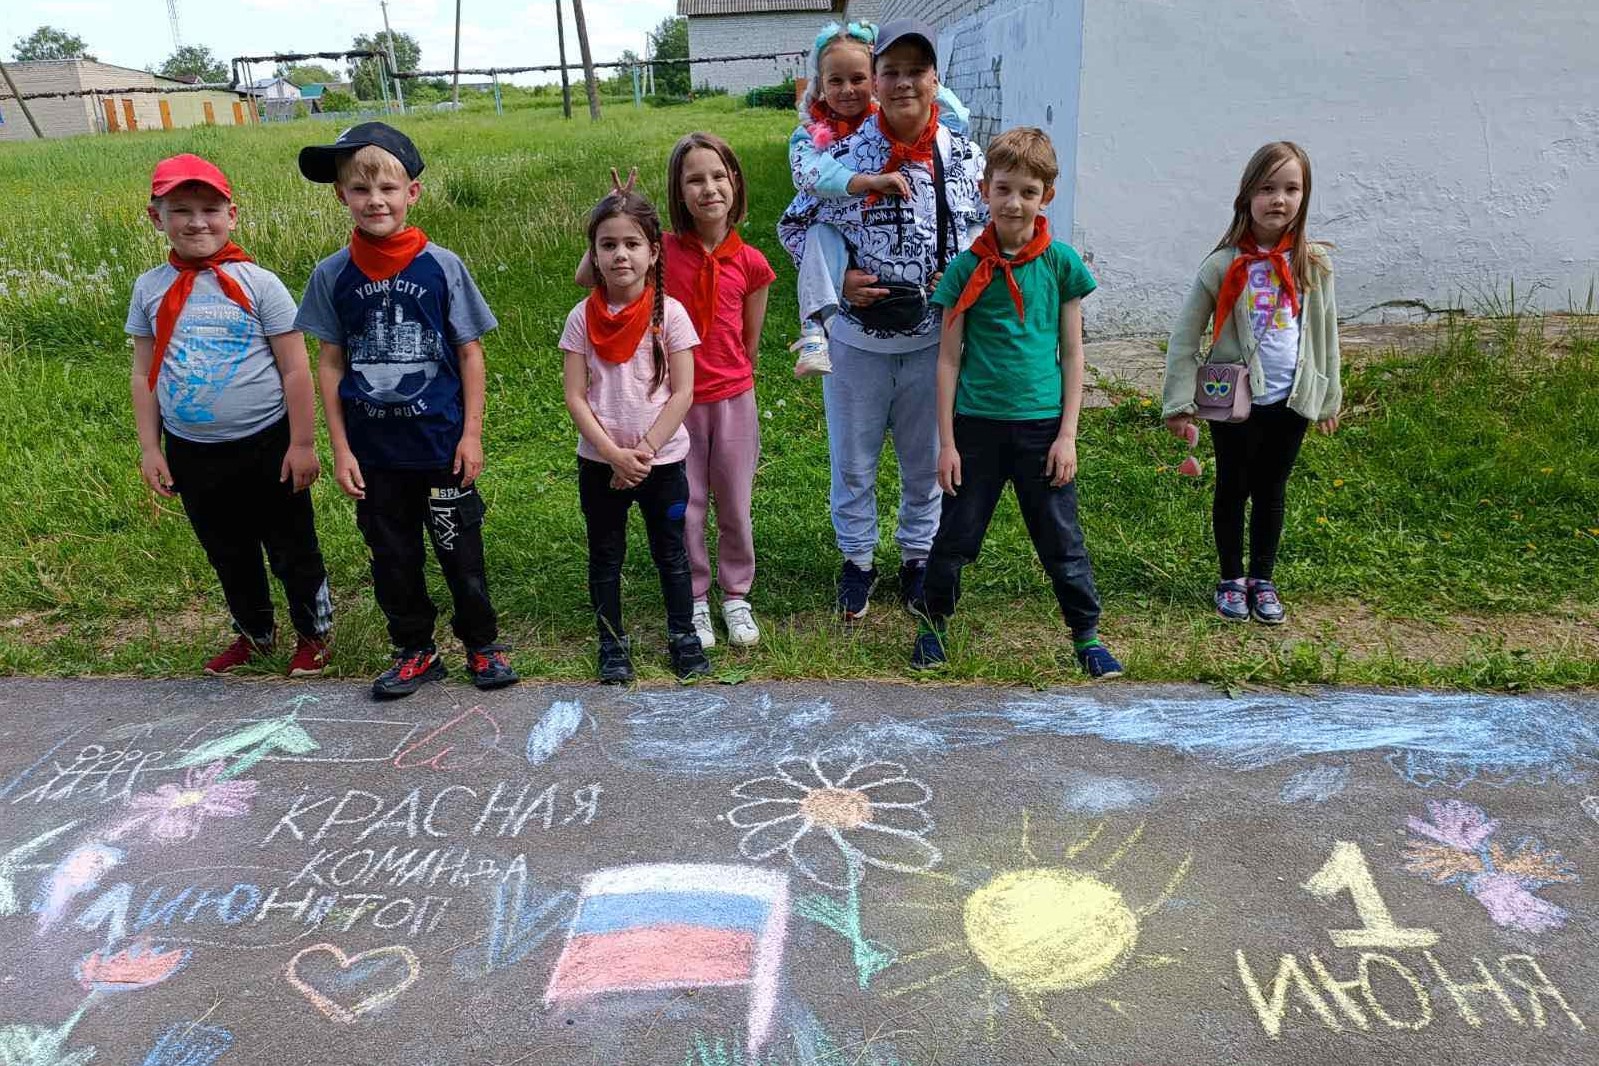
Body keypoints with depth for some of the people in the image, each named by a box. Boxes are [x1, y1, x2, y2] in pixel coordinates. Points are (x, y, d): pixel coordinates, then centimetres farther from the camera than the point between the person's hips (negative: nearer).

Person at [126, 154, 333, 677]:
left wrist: (302, 444, -10)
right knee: (228, 555, 19)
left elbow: (296, 370, -9)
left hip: (265, 445, -4)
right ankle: (254, 634, 39)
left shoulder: (258, 284, -10)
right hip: (193, 453, 4)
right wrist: (150, 448, 4)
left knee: (292, 549, 9)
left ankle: (313, 633, 30)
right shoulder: (151, 289, 2)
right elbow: (144, 374, 6)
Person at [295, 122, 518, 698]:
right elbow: (330, 363, 3)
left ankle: (483, 645, 28)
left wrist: (471, 434, -6)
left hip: (441, 443, -2)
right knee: (392, 556, 14)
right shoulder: (332, 275, -1)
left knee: (460, 551, 8)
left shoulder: (441, 266, -7)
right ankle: (415, 652, 31)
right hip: (373, 448, 2)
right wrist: (340, 447, 0)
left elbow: (469, 352, -2)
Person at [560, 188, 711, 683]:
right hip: (599, 462, 1)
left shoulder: (670, 313, -8)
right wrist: (614, 453, -17)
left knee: (671, 552, 12)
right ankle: (612, 643, 29)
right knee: (605, 556, 13)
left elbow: (682, 393, -9)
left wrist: (644, 451, -16)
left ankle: (683, 635, 29)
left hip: (663, 459, -1)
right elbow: (575, 397, -7)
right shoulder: (583, 317, -4)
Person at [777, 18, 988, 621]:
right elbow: (793, 226, 3)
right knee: (853, 461, 13)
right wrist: (836, 278, -11)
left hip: (933, 340, 1)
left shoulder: (965, 158, -3)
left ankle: (918, 556, 37)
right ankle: (857, 559, 34)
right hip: (856, 339, -1)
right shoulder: (842, 155, -7)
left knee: (926, 460, 16)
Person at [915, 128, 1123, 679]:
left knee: (1062, 540, 8)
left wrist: (1067, 434, -3)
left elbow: (1071, 353, 2)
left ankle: (1087, 634, 25)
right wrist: (946, 442, -2)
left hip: (1042, 425, 0)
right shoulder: (967, 267, -2)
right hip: (977, 423, 0)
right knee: (956, 535, 10)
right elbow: (949, 358, 1)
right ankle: (934, 624, 30)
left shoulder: (1061, 261, -1)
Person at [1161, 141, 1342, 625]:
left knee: (1271, 491, 14)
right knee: (1232, 489, 11)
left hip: (1291, 400, 3)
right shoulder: (1224, 265, -11)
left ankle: (1262, 580, 28)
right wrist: (1179, 403, -10)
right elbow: (1185, 336, -8)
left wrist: (1330, 398, 12)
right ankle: (1231, 580, 26)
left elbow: (1326, 333, 9)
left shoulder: (1314, 264, -1)